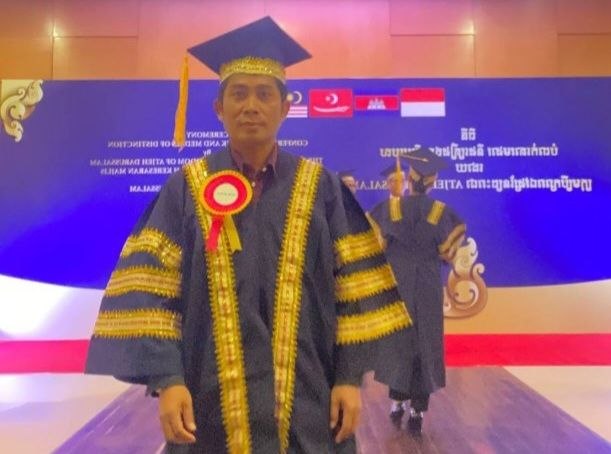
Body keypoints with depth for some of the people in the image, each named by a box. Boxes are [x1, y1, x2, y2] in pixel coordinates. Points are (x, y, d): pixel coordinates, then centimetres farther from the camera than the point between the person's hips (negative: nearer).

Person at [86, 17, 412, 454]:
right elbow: (152, 291, -3)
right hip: (213, 401, 0)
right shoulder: (187, 189, 2)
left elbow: (353, 288, 1)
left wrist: (351, 377, -5)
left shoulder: (320, 187, 3)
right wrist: (166, 379, -13)